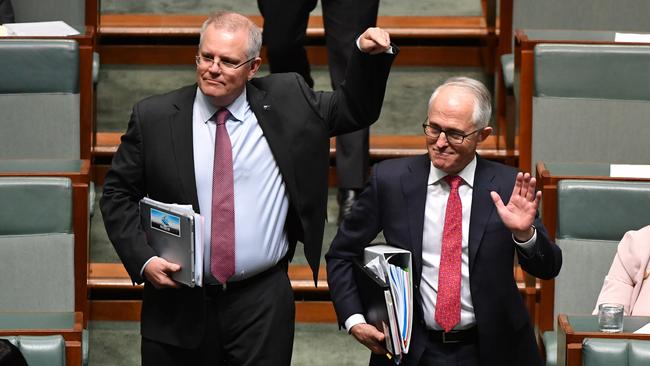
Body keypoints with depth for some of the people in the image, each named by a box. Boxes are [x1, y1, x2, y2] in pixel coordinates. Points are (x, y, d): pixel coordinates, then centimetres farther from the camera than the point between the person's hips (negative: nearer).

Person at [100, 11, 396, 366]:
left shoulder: (287, 101, 3)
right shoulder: (154, 117, 0)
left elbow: (355, 110, 13)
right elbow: (118, 194, 4)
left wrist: (370, 55, -5)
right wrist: (142, 259, -9)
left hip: (261, 307, 0)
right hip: (179, 304, 0)